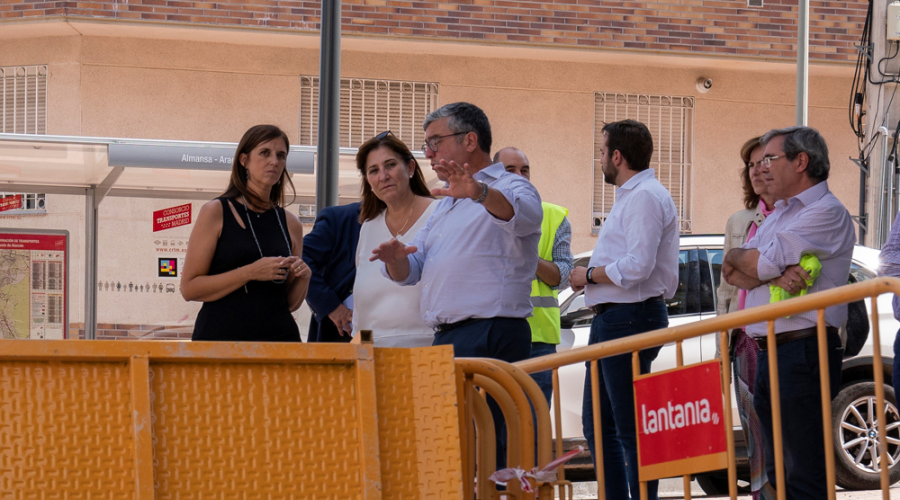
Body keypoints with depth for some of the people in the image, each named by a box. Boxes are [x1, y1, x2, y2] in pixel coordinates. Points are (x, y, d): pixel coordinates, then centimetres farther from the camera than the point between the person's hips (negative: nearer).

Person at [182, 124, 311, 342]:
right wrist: (250, 273, -14)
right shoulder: (215, 212, 0)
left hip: (279, 335, 4)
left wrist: (303, 278, -3)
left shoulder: (290, 223, 11)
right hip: (221, 335, -4)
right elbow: (189, 288, -7)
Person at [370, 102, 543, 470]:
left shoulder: (508, 188, -2)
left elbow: (524, 213, -28)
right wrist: (395, 258, -3)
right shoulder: (447, 203, 26)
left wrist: (479, 192, -49)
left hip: (490, 338, -9)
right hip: (448, 340, 9)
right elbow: (410, 270, 22)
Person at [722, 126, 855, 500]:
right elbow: (732, 273, 10)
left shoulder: (827, 213, -7)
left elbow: (760, 263, -16)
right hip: (768, 355, 9)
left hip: (804, 354, -9)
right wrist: (774, 275, -11)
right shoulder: (779, 214, 22)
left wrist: (738, 256, 7)